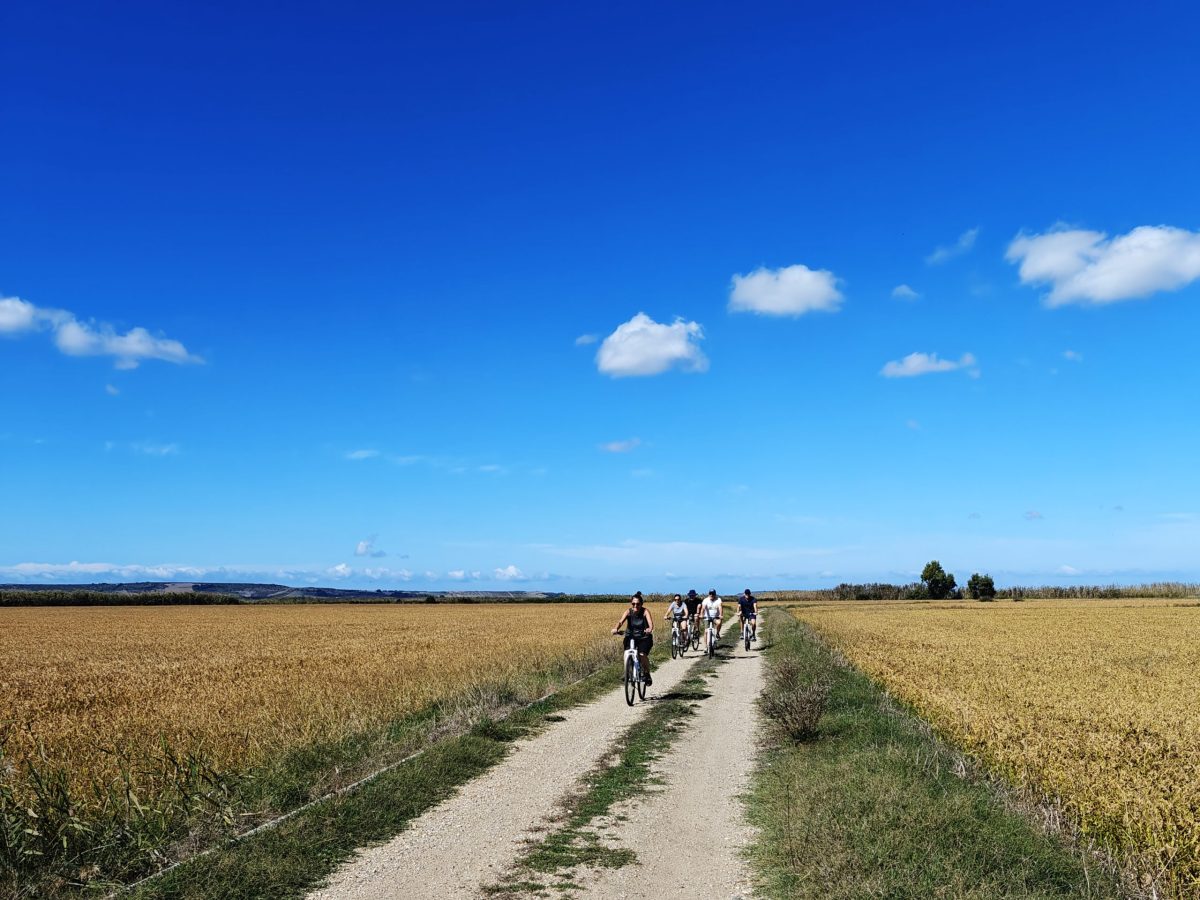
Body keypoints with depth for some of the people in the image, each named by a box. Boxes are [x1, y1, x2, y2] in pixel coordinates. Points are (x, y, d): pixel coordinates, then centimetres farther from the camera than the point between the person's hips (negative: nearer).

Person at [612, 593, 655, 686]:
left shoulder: (645, 611, -14)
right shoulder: (628, 612, -11)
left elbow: (650, 622, -31)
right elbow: (621, 621, -27)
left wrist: (650, 629, -54)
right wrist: (616, 629, -48)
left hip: (644, 638, -2)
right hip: (630, 637, 2)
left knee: (642, 655, -23)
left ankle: (647, 674, 2)